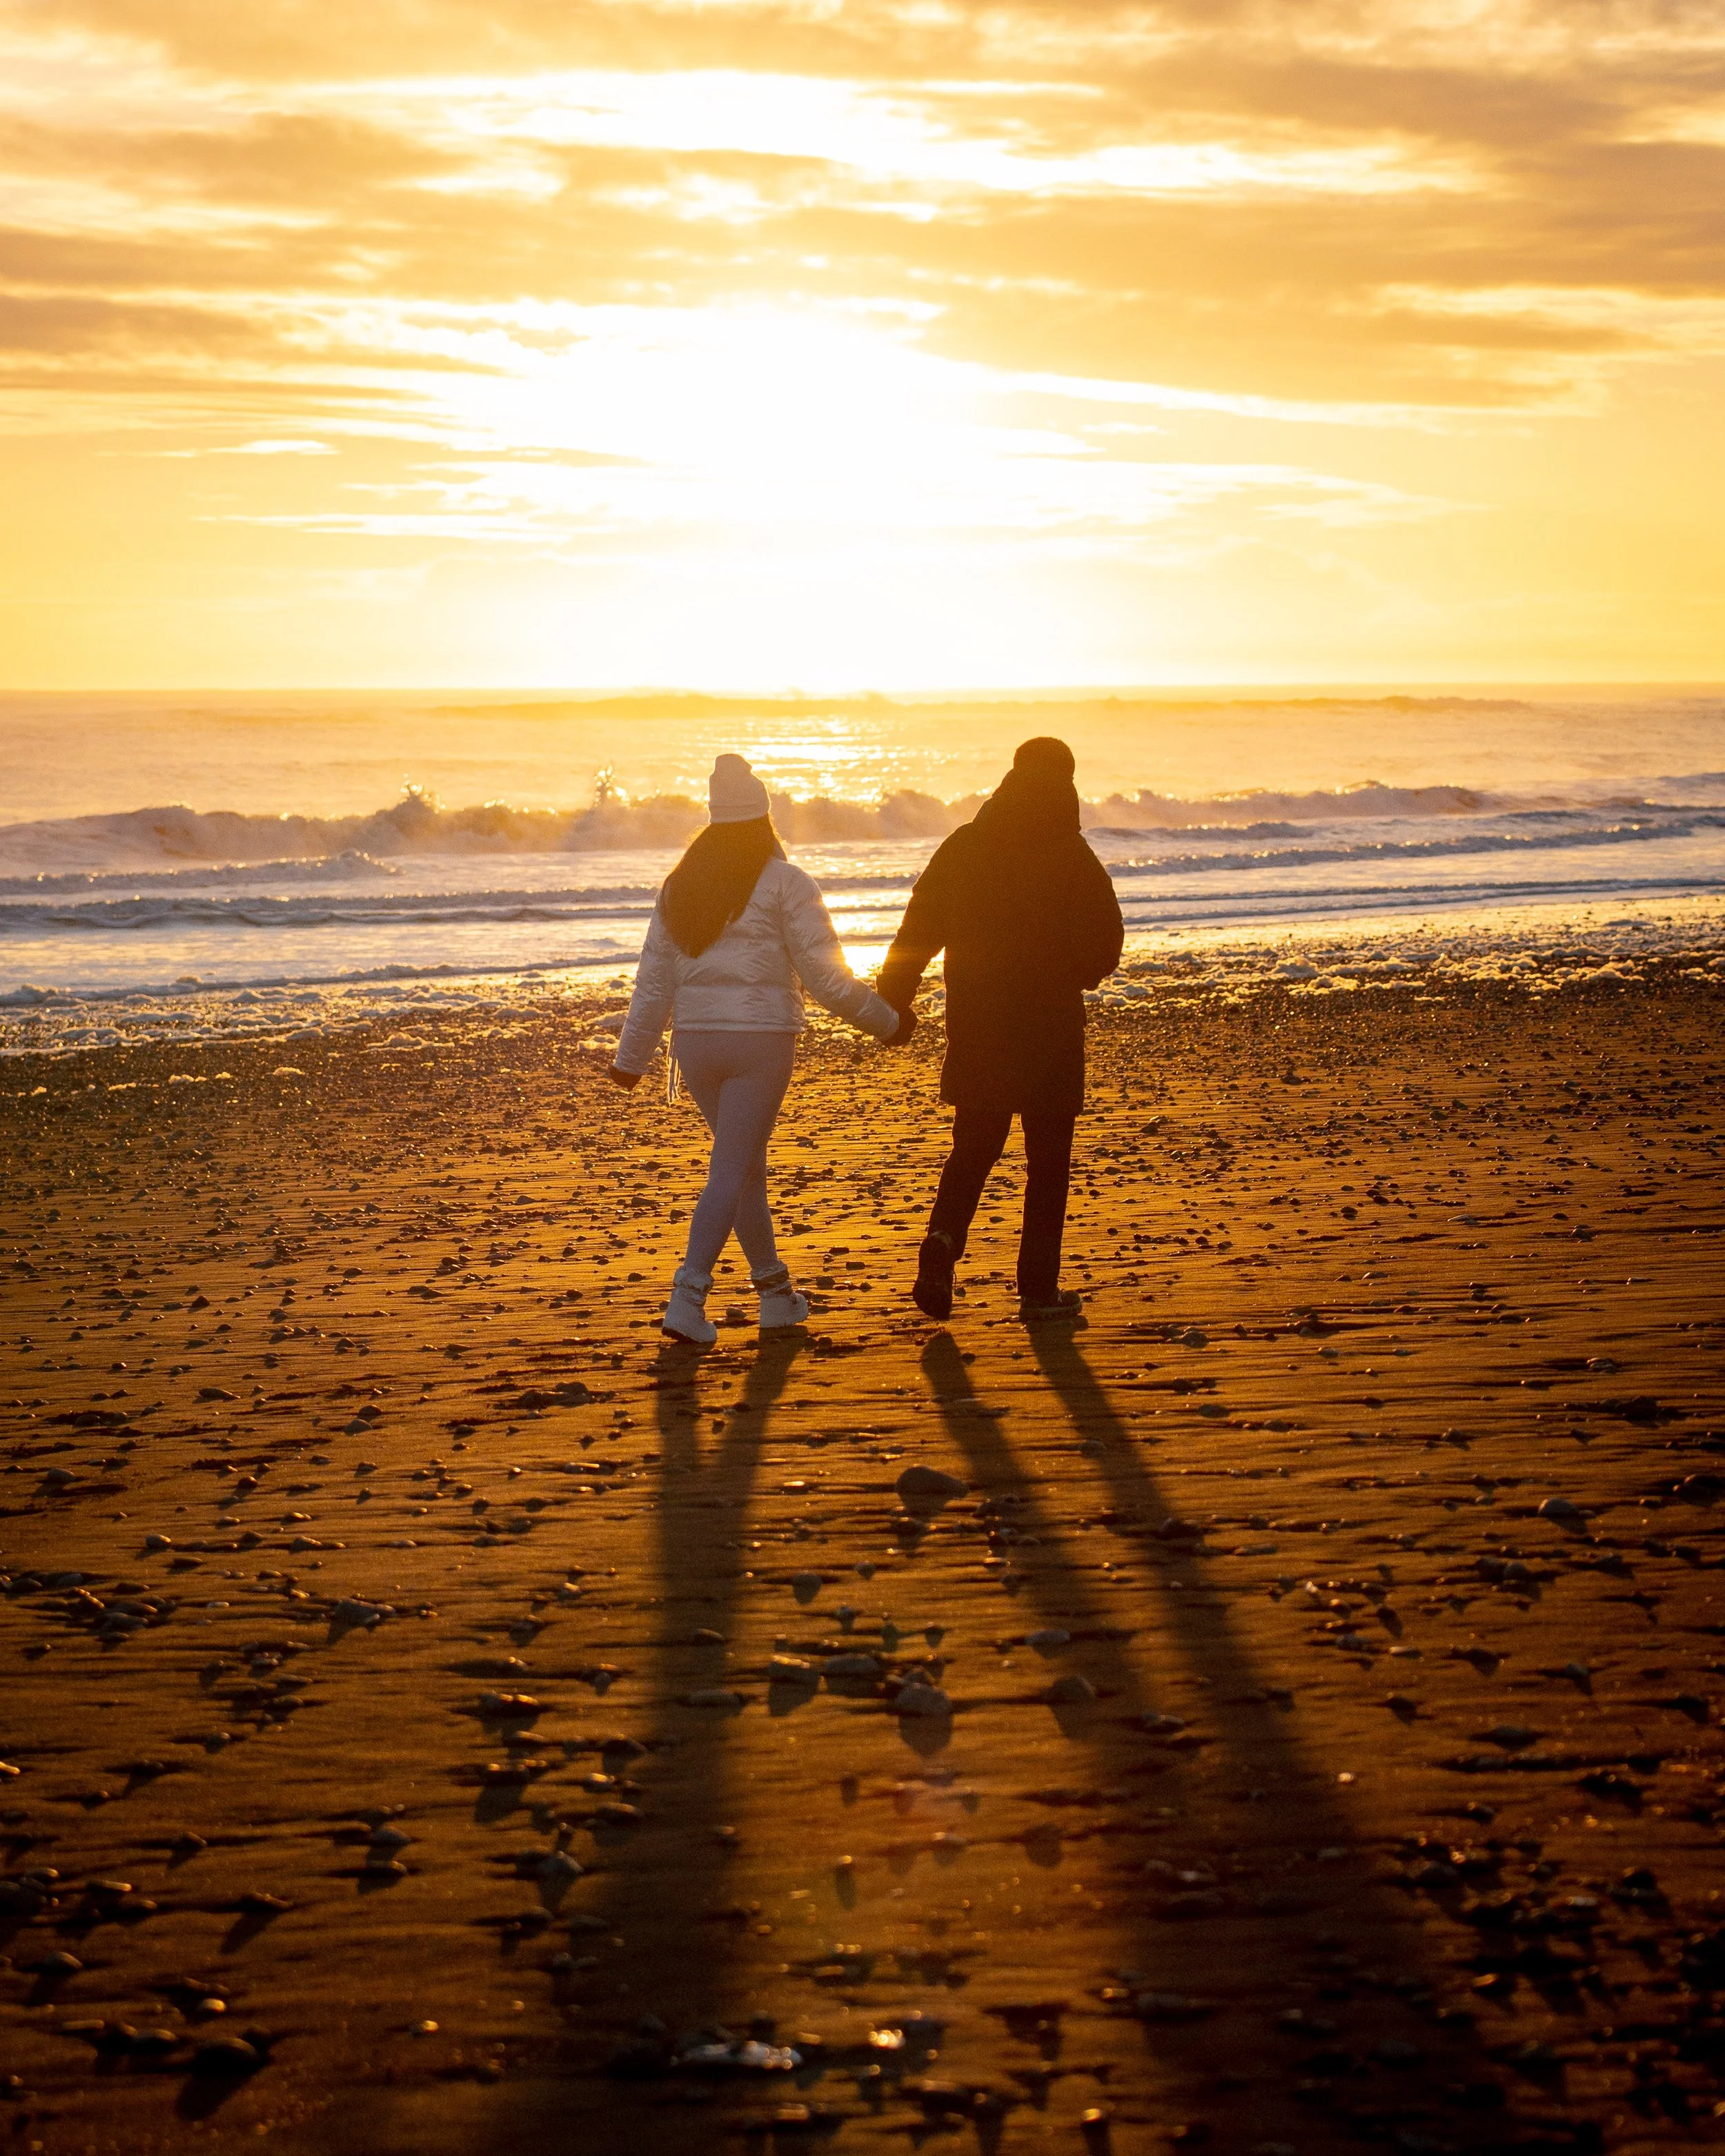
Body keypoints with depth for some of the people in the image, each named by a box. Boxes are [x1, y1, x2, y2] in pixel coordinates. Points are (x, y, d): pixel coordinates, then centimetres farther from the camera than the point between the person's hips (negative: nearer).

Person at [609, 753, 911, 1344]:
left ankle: (775, 1291, 25)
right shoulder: (784, 883, -6)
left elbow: (655, 978, 10)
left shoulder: (680, 886, 9)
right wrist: (887, 1022, 3)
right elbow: (825, 975, -8)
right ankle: (687, 1299, -13)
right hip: (759, 1038, -5)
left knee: (746, 1163, 18)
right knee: (731, 1172, -4)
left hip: (695, 1040, 5)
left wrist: (631, 1055, 16)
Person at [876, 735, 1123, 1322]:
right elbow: (1102, 946, -9)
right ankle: (1039, 1288, 8)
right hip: (1050, 1029, -3)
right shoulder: (1071, 857, -7)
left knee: (973, 1148, 17)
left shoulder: (961, 848, 3)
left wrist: (892, 1005, 8)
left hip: (975, 1029, 3)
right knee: (1048, 1161, 7)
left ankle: (942, 1243, -7)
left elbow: (915, 933, 2)